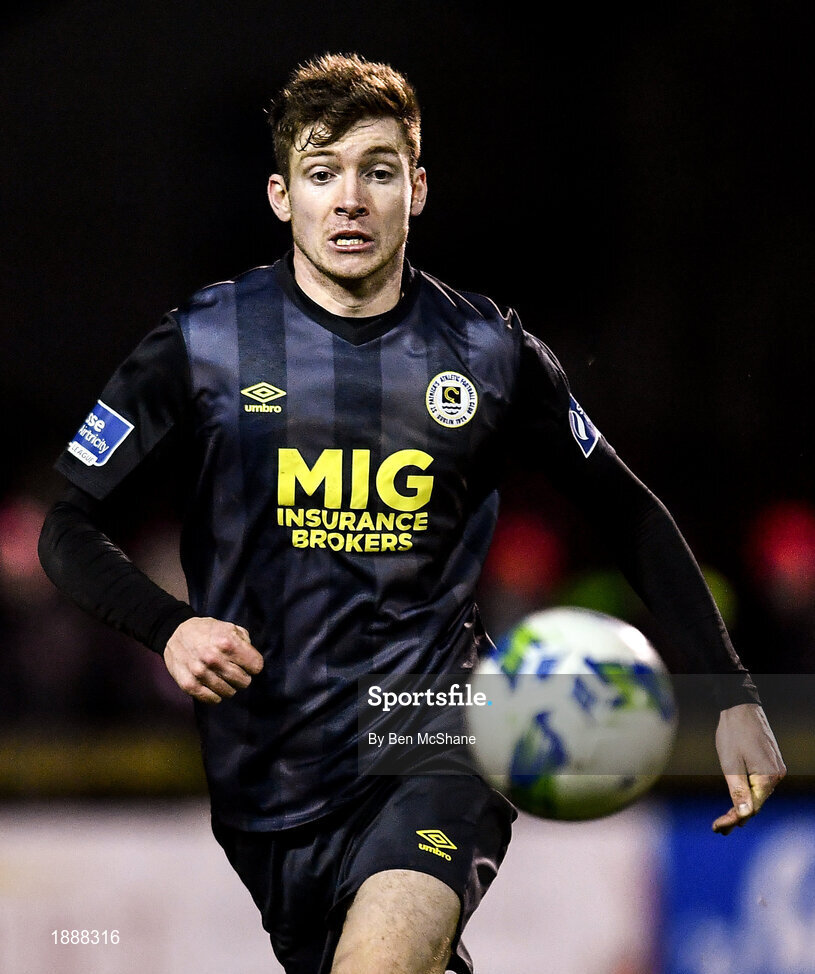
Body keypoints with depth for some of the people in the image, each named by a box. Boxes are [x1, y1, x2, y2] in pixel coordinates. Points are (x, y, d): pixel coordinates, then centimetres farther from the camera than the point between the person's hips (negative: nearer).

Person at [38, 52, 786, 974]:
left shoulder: (489, 352, 2)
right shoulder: (204, 342, -2)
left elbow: (629, 517, 14)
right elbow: (69, 528, 4)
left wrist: (732, 696, 7)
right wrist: (170, 628, -16)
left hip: (439, 740, -2)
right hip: (271, 775, 2)